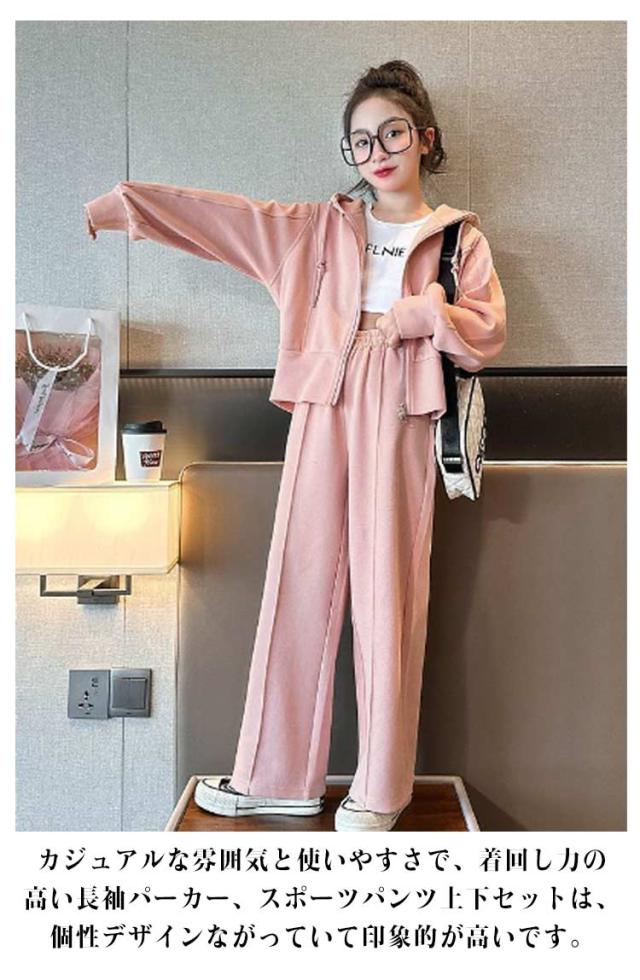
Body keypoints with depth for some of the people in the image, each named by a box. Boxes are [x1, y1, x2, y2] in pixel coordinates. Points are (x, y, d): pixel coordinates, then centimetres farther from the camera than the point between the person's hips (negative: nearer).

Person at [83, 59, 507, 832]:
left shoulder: (459, 236, 14)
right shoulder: (322, 225, 17)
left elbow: (486, 336, 5)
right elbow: (218, 215, 13)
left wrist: (416, 310, -8)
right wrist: (121, 202, 9)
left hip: (399, 421, -2)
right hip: (323, 413, 2)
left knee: (389, 597, -4)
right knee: (300, 584, 0)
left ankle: (380, 792, 9)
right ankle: (281, 778, 12)